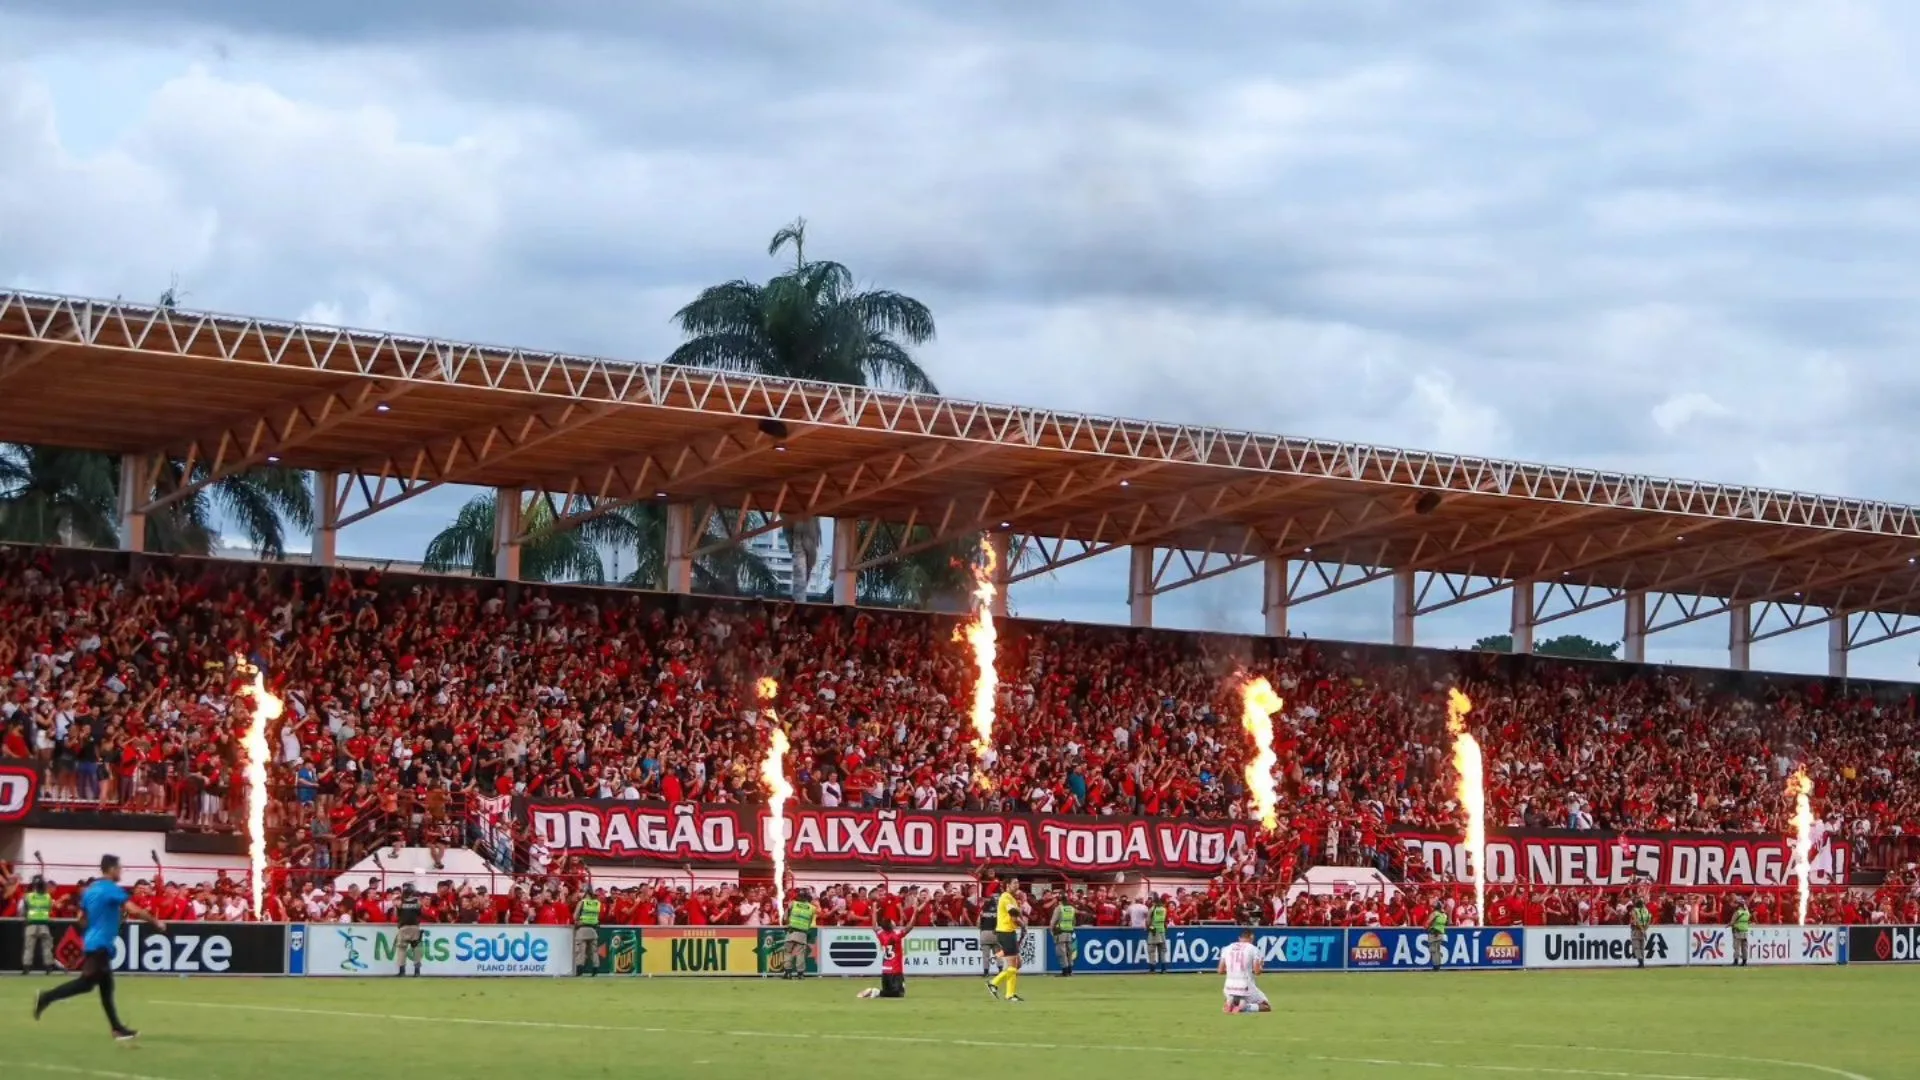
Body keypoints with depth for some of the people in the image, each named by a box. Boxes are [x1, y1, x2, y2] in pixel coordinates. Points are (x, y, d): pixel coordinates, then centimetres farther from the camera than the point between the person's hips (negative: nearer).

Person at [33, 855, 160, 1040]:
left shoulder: (90, 890, 13)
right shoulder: (112, 889, -12)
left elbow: (82, 917, 19)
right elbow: (135, 911, -20)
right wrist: (156, 923, -9)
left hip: (93, 942, 10)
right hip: (100, 945, -10)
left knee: (106, 988, 9)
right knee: (86, 983, -10)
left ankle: (118, 1029, 11)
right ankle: (46, 997, -10)